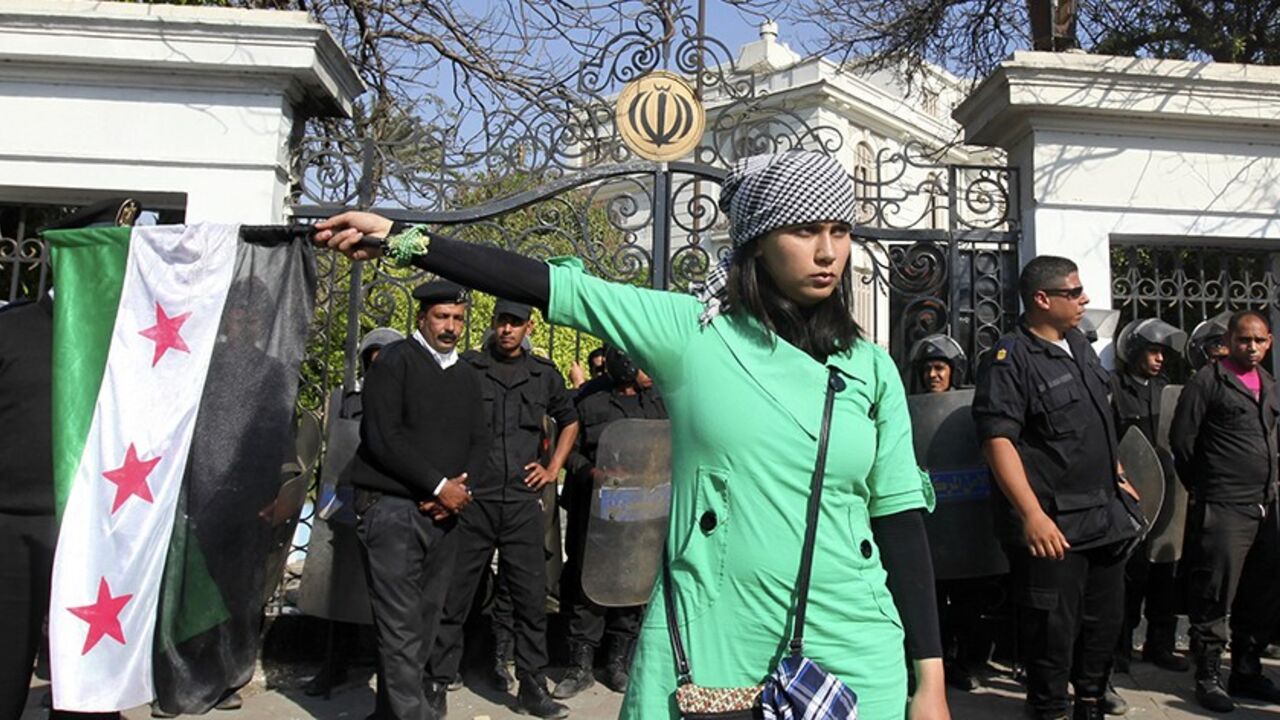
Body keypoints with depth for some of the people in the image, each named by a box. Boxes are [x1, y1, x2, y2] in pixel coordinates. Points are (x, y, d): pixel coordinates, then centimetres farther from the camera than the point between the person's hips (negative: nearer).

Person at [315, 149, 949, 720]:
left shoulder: (872, 369, 2)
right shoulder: (690, 331, -4)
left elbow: (902, 519, 3)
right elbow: (548, 286, -7)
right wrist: (405, 240, -8)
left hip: (851, 653, 2)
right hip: (705, 646, -2)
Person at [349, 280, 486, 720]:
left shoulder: (467, 376, 17)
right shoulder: (395, 361, -3)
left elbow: (480, 440, 15)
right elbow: (385, 437, -13)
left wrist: (463, 485, -5)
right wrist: (439, 485, -13)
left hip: (443, 513, 6)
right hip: (392, 507, -6)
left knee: (426, 621, 10)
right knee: (402, 626, -7)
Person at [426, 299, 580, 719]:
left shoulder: (543, 373, 10)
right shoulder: (466, 367, 1)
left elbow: (569, 421, 23)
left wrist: (553, 468, 13)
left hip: (522, 502, 2)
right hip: (472, 500, -2)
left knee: (531, 597, 6)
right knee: (453, 596, 5)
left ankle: (533, 686, 18)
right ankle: (439, 683, 19)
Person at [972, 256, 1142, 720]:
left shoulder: (1080, 345, 12)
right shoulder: (1010, 359, -16)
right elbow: (997, 439, -24)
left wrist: (1115, 473, 26)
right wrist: (1033, 514, -29)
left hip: (1104, 515, 9)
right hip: (1052, 525, -8)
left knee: (1107, 617, 19)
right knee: (1053, 626, 2)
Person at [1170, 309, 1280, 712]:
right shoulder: (1208, 381, -8)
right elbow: (1181, 439, -9)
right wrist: (1200, 486, 1)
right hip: (1223, 509, -8)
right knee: (1214, 598, -2)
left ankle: (1247, 672, 28)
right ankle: (1208, 678, 8)